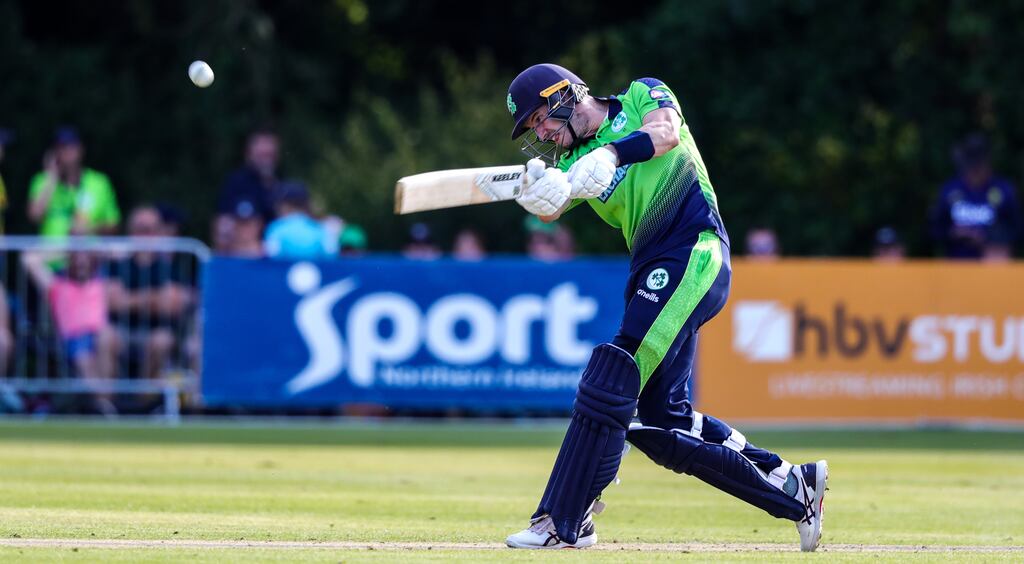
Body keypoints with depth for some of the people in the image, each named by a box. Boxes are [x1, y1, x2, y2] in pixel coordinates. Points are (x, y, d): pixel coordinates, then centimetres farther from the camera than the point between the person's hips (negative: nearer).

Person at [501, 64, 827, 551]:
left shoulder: (642, 97, 5)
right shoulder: (573, 161, 18)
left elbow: (666, 131, -17)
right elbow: (551, 208, -2)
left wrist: (611, 153, -34)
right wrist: (540, 194, -26)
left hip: (693, 256, -8)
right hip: (649, 270, 8)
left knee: (612, 380, -18)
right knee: (660, 423, 6)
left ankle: (565, 521, -19)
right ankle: (792, 487, 16)